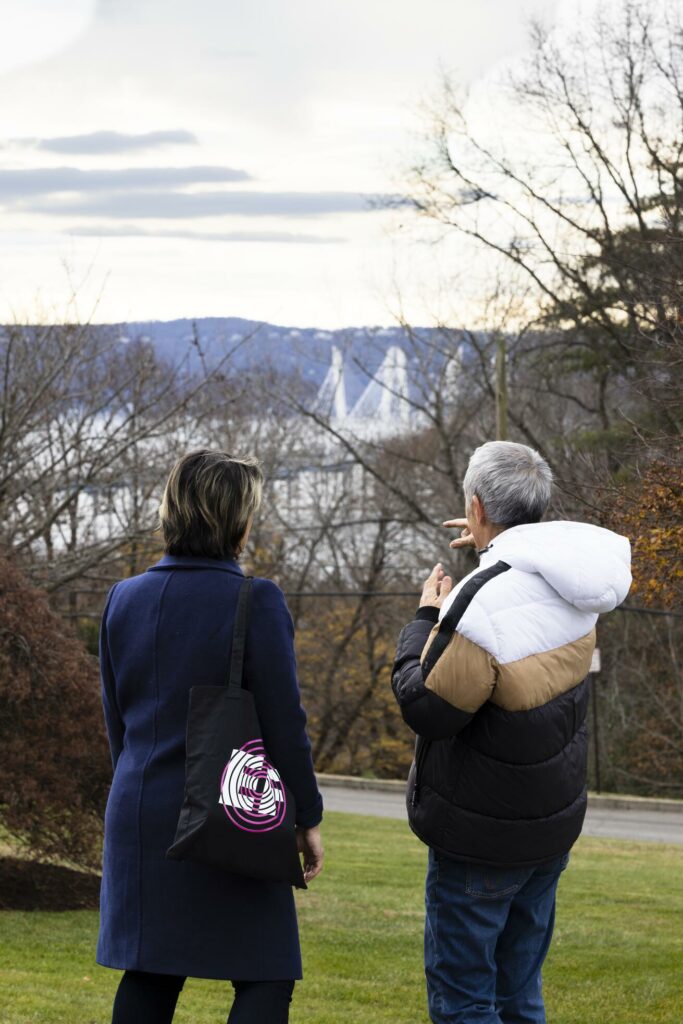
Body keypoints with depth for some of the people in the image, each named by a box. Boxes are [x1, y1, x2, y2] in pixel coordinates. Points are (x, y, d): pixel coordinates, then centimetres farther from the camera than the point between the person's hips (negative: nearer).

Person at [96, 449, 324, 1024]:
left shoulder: (125, 599, 6)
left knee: (148, 977, 12)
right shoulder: (256, 603, -12)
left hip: (141, 820, 6)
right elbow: (284, 722, -11)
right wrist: (307, 819, -2)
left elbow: (117, 718, 14)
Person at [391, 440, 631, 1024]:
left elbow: (426, 708, -18)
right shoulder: (574, 590, -1)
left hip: (482, 836, -8)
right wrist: (496, 545, 25)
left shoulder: (486, 603, -27)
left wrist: (426, 620, -5)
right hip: (553, 827, 8)